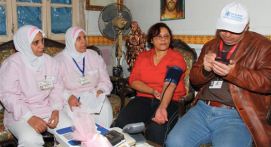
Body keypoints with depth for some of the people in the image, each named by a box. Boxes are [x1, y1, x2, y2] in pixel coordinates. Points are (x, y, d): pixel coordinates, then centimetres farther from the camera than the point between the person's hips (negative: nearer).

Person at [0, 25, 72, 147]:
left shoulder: (49, 61, 5)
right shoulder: (12, 64, -9)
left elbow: (57, 87, 8)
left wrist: (55, 109, -9)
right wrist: (29, 117, -23)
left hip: (48, 109, 4)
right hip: (21, 113, -4)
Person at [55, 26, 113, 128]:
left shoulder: (94, 56, 12)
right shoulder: (59, 60, 2)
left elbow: (105, 80, 10)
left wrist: (100, 90, -11)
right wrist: (68, 97, -24)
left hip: (94, 95, 2)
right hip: (71, 98, -2)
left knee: (105, 108, -28)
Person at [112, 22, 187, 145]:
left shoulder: (177, 58, 1)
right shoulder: (142, 56, 16)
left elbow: (169, 85, -15)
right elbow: (133, 80, 5)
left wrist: (162, 108, -31)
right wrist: (153, 91, -12)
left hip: (169, 101, -3)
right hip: (143, 98, 3)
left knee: (156, 130, -33)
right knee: (121, 123, -25)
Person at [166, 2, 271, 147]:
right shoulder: (210, 45, 18)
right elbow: (194, 79, 19)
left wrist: (234, 72, -21)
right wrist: (205, 69, -5)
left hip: (236, 116, -4)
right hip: (202, 109, 4)